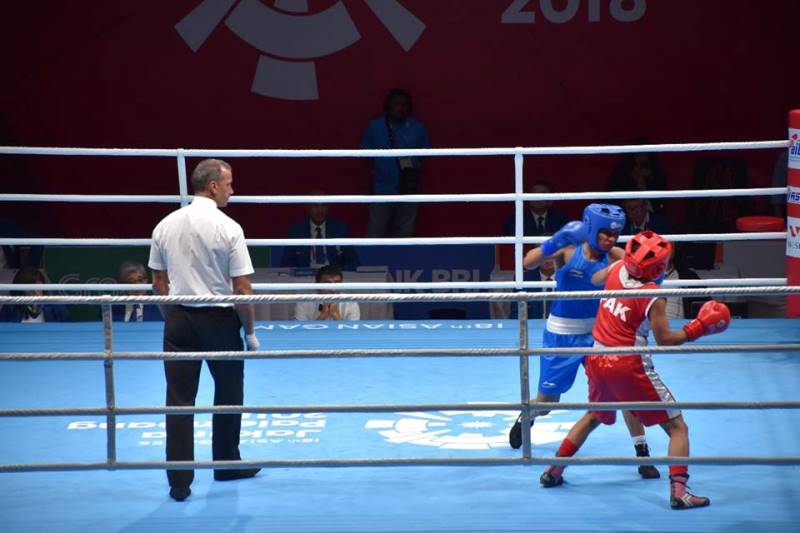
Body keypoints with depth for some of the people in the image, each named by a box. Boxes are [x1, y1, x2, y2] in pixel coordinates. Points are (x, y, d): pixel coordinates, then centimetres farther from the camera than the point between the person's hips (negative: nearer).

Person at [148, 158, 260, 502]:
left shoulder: (166, 225, 2)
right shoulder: (227, 228, -12)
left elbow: (159, 283, 7)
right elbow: (242, 289, -12)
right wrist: (250, 331, -2)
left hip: (179, 319, 3)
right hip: (219, 319, -3)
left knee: (179, 399, 4)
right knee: (228, 394, 16)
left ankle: (179, 482, 3)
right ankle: (227, 464, 30)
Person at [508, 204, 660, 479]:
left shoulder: (615, 256, -11)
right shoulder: (568, 249, -17)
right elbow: (527, 264, -27)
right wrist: (553, 244, -42)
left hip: (598, 332, 2)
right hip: (561, 335, -2)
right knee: (546, 401, 12)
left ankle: (642, 453, -1)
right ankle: (524, 420, 48)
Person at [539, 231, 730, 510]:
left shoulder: (617, 269, -2)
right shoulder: (653, 296, -17)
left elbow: (594, 279, 20)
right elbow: (664, 339, -13)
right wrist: (699, 328, -5)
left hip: (597, 361, 7)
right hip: (630, 367, -7)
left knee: (593, 417, 33)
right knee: (677, 427, 2)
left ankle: (553, 471, 33)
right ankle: (678, 491, -12)